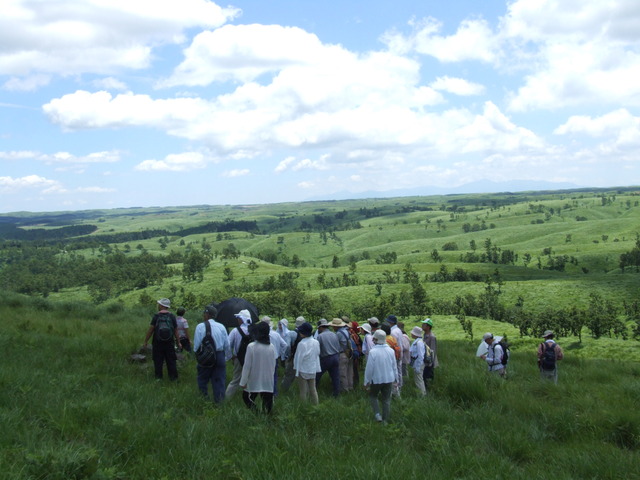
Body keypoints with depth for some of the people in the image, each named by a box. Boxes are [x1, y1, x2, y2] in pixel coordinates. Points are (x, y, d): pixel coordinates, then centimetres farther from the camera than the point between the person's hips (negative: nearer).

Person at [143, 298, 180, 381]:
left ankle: (158, 377, 11)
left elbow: (150, 330, -7)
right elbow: (176, 331, -1)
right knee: (171, 361, 8)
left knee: (158, 361, 8)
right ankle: (173, 377, 10)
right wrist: (178, 342, 8)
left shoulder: (156, 316, -7)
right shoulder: (172, 316, -3)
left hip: (157, 343, -1)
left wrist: (145, 341, 1)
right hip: (169, 343, 1)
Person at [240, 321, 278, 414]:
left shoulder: (251, 346, -14)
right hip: (268, 382, 3)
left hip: (254, 382, -3)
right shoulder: (272, 347, -4)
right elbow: (273, 364, 4)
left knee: (247, 397, 14)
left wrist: (243, 382, -3)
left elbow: (247, 366, -11)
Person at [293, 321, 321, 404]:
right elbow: (318, 354, 6)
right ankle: (315, 405, 21)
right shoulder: (316, 342, -4)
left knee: (303, 391, 6)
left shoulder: (301, 344, -21)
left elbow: (299, 358, -16)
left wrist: (297, 369, -6)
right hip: (313, 369, 5)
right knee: (313, 389, 16)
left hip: (303, 370, -5)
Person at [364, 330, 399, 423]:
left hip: (376, 379, -4)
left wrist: (367, 382, -4)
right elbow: (394, 366, 4)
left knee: (373, 396, 20)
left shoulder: (373, 352, -21)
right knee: (386, 399, 15)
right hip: (389, 379, 4)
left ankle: (377, 414, 6)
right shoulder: (391, 351, -7)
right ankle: (385, 419, 22)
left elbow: (369, 368, -16)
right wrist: (395, 378, 18)